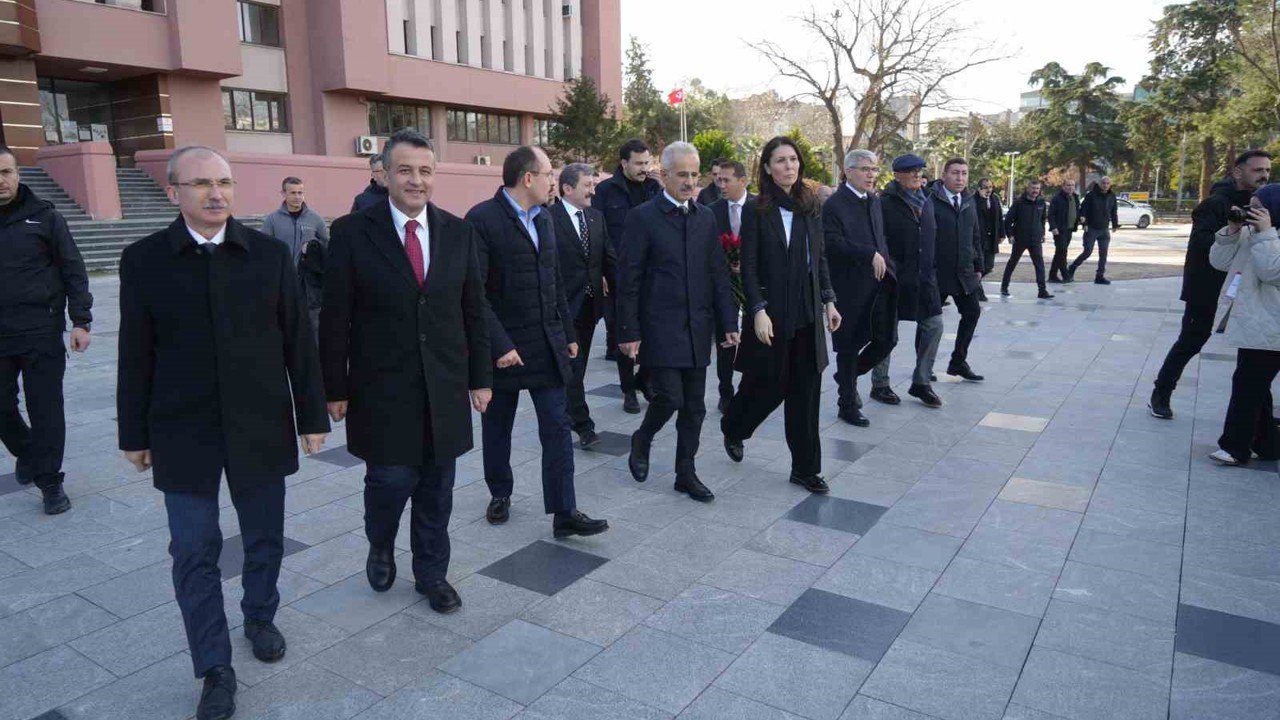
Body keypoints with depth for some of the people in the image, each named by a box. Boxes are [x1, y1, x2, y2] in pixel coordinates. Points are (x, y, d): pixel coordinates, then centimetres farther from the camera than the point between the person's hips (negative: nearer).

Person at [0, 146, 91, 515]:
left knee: (45, 408, 1)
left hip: (42, 332, -2)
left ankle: (50, 481, 13)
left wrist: (80, 321, -7)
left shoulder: (44, 217, -1)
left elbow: (73, 271, -1)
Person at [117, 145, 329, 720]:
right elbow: (136, 355, 1)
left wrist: (312, 416, 1)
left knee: (265, 538, 14)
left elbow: (298, 342, 0)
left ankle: (260, 618, 40)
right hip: (184, 432, -1)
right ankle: (215, 669, 18)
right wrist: (135, 433, 4)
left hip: (260, 426, 1)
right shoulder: (143, 260, -2)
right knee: (194, 553, 4)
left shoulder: (270, 253, -1)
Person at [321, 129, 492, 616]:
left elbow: (473, 311, 7)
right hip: (382, 388, -2)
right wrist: (336, 388, -4)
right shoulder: (352, 232, -5)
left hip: (444, 387, 3)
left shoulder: (458, 233, 4)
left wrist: (481, 377, 6)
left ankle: (431, 573, 30)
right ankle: (380, 549, 33)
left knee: (435, 489, 10)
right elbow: (335, 319, -4)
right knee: (391, 480, 0)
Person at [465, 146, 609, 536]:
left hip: (547, 343, 5)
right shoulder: (482, 219, -12)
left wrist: (568, 334, 12)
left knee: (557, 428, 1)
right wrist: (498, 344, -19)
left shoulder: (543, 218, 9)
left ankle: (564, 513, 6)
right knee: (497, 427, 13)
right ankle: (500, 494, 34)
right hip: (502, 345, -5)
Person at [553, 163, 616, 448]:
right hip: (564, 305, -6)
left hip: (590, 304, 6)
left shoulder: (596, 217, 9)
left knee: (578, 365, 16)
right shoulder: (549, 219, -12)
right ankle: (583, 425, 3)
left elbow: (609, 258, 8)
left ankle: (566, 415, 31)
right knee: (572, 366, -3)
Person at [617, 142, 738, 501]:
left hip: (698, 329, 5)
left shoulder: (705, 217, 9)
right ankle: (641, 440, 23)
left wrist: (728, 323, 5)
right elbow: (628, 280, -8)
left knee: (694, 407, 8)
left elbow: (718, 274, 10)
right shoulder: (643, 217, -7)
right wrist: (628, 332, -10)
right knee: (669, 397, -8)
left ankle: (686, 474, 22)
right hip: (659, 329, -5)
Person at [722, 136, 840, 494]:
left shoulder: (811, 205, 7)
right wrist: (758, 311, -17)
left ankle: (805, 468, 17)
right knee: (768, 385, 6)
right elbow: (749, 267, -10)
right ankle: (733, 429, 37)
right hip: (772, 312, -4)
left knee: (806, 390, 7)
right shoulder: (756, 210, -7)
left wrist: (829, 300, 7)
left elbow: (820, 258, 12)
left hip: (807, 312, 4)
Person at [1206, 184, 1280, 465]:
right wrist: (1232, 230, -5)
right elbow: (1219, 262, 6)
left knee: (1247, 387, -3)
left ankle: (1236, 447, 5)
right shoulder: (1249, 234, 10)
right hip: (1250, 324, 8)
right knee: (1253, 387, 15)